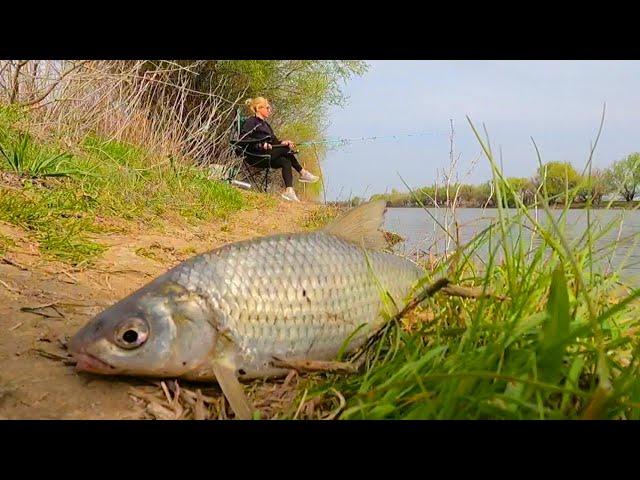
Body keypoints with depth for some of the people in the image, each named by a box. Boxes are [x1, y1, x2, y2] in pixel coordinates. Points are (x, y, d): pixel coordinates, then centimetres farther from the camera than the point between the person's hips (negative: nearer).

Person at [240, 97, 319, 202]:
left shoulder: (266, 124, 26)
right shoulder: (251, 122, -1)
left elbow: (273, 141, 21)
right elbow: (243, 139, -16)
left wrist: (283, 142, -2)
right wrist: (261, 144, -25)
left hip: (266, 156, 9)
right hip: (255, 157, -9)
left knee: (286, 162, -19)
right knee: (285, 150, -21)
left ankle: (289, 191, -27)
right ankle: (303, 173, -11)